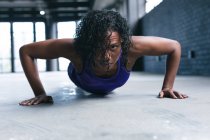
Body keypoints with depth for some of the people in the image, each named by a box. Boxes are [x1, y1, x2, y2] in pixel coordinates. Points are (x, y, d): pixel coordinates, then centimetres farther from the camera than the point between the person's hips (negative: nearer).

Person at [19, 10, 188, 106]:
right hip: (81, 80, -1)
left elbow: (174, 46, -32)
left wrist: (167, 87, -33)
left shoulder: (132, 46, -49)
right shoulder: (74, 48, -51)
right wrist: (40, 93, -42)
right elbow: (25, 51, -39)